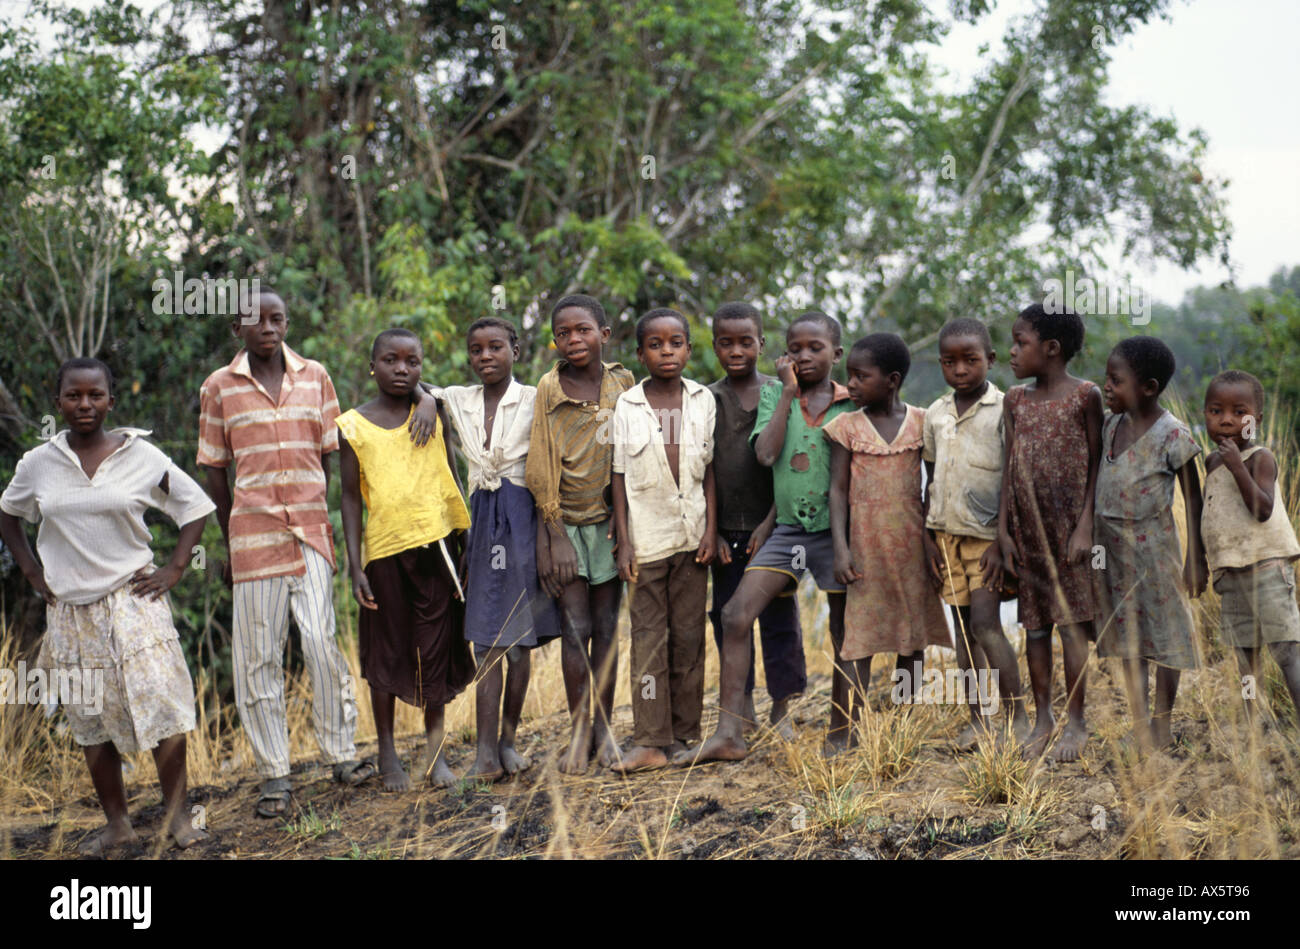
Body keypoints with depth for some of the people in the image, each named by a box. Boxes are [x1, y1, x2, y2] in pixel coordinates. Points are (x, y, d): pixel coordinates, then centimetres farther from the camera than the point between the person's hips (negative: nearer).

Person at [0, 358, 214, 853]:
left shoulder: (142, 456, -4)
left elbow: (195, 507, 5)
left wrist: (173, 569, -2)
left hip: (132, 600, -2)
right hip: (70, 610, 3)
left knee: (161, 702, -13)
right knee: (90, 718, 8)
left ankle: (178, 814, -1)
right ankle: (116, 823, 20)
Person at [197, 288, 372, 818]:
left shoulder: (314, 377, 8)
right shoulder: (219, 388, 3)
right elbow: (215, 471, 7)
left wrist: (314, 514, 9)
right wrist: (231, 544, 8)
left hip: (310, 528, 1)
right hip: (253, 529, -1)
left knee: (319, 638, -9)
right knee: (258, 652, 1)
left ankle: (341, 754, 6)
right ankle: (274, 775, 8)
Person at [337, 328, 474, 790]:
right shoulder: (352, 426, 0)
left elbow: (451, 481, 11)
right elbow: (351, 498, 2)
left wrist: (465, 543, 8)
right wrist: (355, 567, -4)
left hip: (435, 544, 1)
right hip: (384, 549, -1)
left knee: (435, 648, 4)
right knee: (386, 651, 6)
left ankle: (435, 750, 16)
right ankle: (387, 752, 19)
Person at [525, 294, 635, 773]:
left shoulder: (623, 384, 2)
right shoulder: (549, 388, -4)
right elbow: (541, 464, -3)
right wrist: (554, 530, -7)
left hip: (609, 519, 2)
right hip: (565, 521, -2)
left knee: (606, 626, 6)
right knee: (575, 627, -4)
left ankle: (605, 727, 14)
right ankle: (579, 732, 4)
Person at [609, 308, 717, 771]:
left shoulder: (703, 400, 3)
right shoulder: (627, 406, -2)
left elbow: (709, 469, 7)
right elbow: (619, 477, -1)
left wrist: (711, 529, -1)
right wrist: (623, 543, -5)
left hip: (692, 536, 2)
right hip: (647, 537, -2)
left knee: (688, 637, 5)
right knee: (648, 639, -3)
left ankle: (684, 736, 13)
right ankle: (651, 741, -1)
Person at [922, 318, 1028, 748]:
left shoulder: (1003, 410, -7)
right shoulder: (936, 414, 8)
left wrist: (1001, 542, -13)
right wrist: (928, 538, 7)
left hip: (986, 534, -5)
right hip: (946, 533, 5)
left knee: (985, 624, -13)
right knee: (963, 627, 8)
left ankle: (1018, 719, -5)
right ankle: (976, 720, 14)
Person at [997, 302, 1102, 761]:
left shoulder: (1084, 396, -6)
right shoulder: (1015, 400, 8)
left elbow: (1097, 465, -6)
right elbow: (1009, 468, 9)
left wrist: (1086, 526, -13)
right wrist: (1003, 530, 5)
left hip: (1069, 526, -5)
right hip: (1027, 528, 5)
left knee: (1071, 620, -2)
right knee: (1035, 623, 9)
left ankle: (1076, 722, 6)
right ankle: (1042, 718, 18)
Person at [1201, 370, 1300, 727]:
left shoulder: (1261, 458, -8)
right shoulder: (1213, 462, 14)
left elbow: (1263, 509, -22)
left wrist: (1237, 467, -25)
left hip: (1266, 566, -7)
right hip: (1230, 572, 7)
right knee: (1243, 655, 9)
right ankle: (1251, 727, 13)